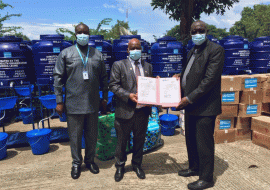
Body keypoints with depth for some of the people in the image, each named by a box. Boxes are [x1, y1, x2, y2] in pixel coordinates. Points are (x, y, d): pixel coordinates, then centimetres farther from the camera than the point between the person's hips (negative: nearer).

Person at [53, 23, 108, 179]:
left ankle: (90, 160, 35)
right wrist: (59, 101, -4)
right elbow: (58, 78, -1)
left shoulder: (98, 55, 8)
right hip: (73, 104, -2)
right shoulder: (66, 53, 1)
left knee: (92, 135, 14)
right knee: (75, 136, 10)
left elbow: (103, 78, 11)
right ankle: (76, 163, 31)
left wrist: (105, 97, 9)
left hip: (93, 104, 2)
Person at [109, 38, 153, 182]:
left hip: (143, 111, 3)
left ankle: (137, 165, 36)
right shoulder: (119, 65, 0)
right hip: (125, 110, -3)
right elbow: (113, 85, -7)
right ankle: (120, 166, 32)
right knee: (122, 141, 11)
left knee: (139, 140, 16)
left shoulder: (148, 66, 13)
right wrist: (128, 95, -19)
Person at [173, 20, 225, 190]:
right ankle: (194, 168, 39)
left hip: (205, 106, -9)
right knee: (191, 139, 20)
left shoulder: (216, 50, -12)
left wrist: (190, 98, -22)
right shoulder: (192, 51, 16)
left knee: (204, 143, 1)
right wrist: (181, 76, 3)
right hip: (191, 105, 9)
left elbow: (209, 79, -20)